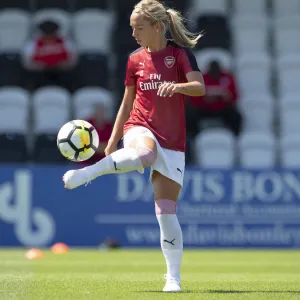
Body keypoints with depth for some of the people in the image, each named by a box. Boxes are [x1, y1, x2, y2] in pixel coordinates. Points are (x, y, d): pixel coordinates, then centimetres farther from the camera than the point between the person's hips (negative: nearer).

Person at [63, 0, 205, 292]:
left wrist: (176, 86, -38)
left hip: (172, 140, -1)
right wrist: (112, 142, 13)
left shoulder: (180, 53, -2)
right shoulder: (135, 59, 8)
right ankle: (85, 174, -35)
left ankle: (173, 278, 5)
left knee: (166, 212, -4)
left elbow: (199, 87, -18)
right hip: (140, 128, 1)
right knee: (143, 154, -41)